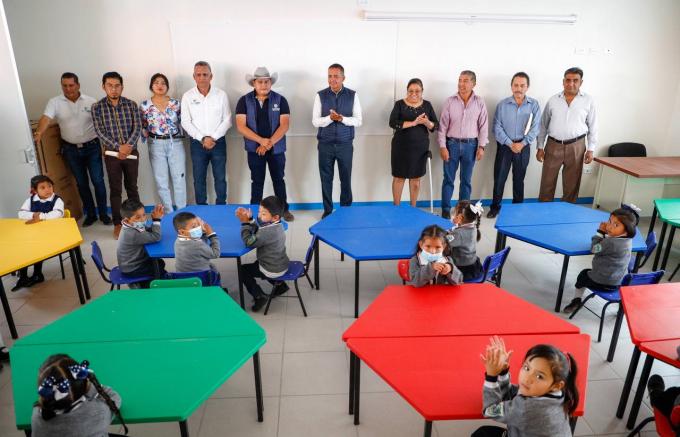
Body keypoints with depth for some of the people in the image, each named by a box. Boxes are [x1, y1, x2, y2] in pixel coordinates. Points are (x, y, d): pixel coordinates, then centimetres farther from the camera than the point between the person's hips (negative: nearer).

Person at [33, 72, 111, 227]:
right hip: (71, 150, 1)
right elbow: (46, 118, -19)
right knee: (81, 183, 10)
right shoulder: (55, 102, -5)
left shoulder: (90, 101, -3)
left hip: (92, 147, -1)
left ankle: (103, 213, 13)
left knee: (98, 181, 0)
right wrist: (39, 133, -38)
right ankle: (90, 214, 22)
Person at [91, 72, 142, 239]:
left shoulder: (131, 104, -1)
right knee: (115, 189, 4)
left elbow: (137, 128, -6)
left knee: (132, 187, 11)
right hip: (112, 154, -1)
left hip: (131, 152, 1)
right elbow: (100, 132, -8)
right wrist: (118, 147, -18)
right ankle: (117, 224, 14)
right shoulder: (97, 107, -3)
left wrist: (128, 146, -18)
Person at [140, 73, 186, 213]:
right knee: (161, 181, 4)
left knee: (179, 179, 2)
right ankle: (169, 213, 15)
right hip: (156, 145, 0)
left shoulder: (175, 103, 2)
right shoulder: (144, 105, 0)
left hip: (176, 143, 0)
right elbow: (142, 127, 7)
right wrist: (148, 137, 0)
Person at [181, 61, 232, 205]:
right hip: (197, 143, 0)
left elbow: (227, 120, -2)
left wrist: (213, 138, -11)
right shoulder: (187, 96, -1)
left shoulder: (221, 95, -1)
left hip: (218, 142, 0)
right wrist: (202, 139, -13)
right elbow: (186, 122, -3)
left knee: (220, 178, 6)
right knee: (199, 179, 6)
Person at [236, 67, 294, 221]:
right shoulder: (244, 101, -2)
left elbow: (284, 125, -9)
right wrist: (262, 141, -20)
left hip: (276, 149, 0)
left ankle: (284, 209, 24)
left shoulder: (280, 100, -2)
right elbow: (241, 126, -9)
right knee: (257, 182, 9)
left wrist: (269, 143, -18)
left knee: (278, 180, 11)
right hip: (254, 149, 0)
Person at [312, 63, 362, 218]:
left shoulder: (352, 95, 0)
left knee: (346, 179, 8)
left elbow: (358, 121, -2)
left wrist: (342, 118, -20)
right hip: (325, 145, 0)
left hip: (345, 145, 0)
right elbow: (315, 121, -4)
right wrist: (330, 118, -22)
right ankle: (327, 210, 22)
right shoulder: (320, 95, -1)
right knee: (326, 179, 8)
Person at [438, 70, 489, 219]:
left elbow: (483, 126, 1)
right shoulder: (450, 101, -2)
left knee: (466, 180, 9)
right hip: (452, 143, 0)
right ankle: (445, 210, 14)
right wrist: (442, 147, -7)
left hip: (470, 145, 1)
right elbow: (443, 125, -2)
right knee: (448, 179, 4)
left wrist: (481, 146, -4)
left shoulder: (480, 103, 0)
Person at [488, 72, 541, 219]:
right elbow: (497, 127, -7)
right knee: (499, 178, 3)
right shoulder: (502, 104, -3)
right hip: (504, 146, -1)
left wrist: (522, 144, -15)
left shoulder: (534, 104, -2)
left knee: (519, 179, 12)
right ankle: (495, 206, 16)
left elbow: (535, 128, -5)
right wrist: (510, 143, -14)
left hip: (523, 147, 1)